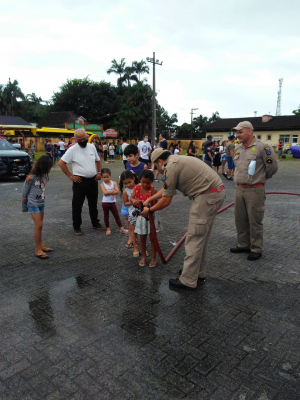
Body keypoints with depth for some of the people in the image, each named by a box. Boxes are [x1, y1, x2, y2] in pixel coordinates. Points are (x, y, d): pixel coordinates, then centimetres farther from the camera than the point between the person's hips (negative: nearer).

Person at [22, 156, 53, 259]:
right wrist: (24, 198, 8)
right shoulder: (31, 177, -20)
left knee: (39, 225, 14)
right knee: (38, 225, -8)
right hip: (33, 204, -7)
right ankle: (38, 250, 1)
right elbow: (25, 189, -7)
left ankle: (40, 246, 25)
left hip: (41, 203, 7)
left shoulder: (44, 175, 0)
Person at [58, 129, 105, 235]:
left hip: (93, 180, 5)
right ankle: (76, 227, 15)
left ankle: (95, 223, 33)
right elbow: (61, 163, -10)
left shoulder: (92, 147, 6)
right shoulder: (72, 149, -9)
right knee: (77, 205, 2)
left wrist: (99, 172, 5)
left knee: (93, 204, 17)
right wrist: (70, 176, -11)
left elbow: (98, 161, 18)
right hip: (80, 181, -4)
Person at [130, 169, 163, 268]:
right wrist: (134, 201, -37)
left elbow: (154, 205, -17)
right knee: (142, 238, 12)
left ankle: (153, 258, 21)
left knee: (152, 238, 7)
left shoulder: (153, 190, -17)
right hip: (141, 216, 3)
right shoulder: (137, 188, -6)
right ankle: (143, 257, 30)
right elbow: (131, 198, -14)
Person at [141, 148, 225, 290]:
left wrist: (149, 210, 11)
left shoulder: (170, 167, -9)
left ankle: (188, 281, 6)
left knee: (194, 238, -3)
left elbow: (166, 201, -5)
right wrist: (149, 199, 34)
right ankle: (198, 272, 31)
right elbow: (166, 188, 29)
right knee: (202, 236, 19)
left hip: (207, 196, -10)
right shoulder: (177, 160, 20)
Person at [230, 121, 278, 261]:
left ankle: (256, 249, 14)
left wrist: (261, 178, 6)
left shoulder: (262, 147, -12)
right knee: (240, 219, 14)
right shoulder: (237, 148, 10)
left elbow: (272, 166, -7)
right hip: (239, 189, 7)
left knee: (255, 221, 1)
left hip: (255, 190, -7)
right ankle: (243, 245, 29)